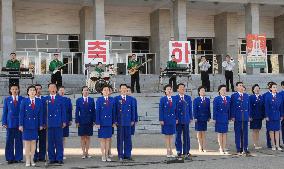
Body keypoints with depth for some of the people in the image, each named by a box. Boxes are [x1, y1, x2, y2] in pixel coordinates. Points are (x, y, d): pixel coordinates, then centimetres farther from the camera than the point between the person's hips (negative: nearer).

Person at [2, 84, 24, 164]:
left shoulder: (22, 99, 4)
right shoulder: (7, 100, 9)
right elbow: (5, 112, 7)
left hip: (19, 123, -1)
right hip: (10, 123, 1)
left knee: (19, 141, 2)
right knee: (9, 141, 2)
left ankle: (18, 158, 8)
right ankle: (10, 158, 8)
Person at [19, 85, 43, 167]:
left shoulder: (39, 101, 3)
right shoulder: (24, 101, -2)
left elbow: (40, 114, 4)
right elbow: (21, 113, -4)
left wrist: (41, 124, 1)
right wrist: (20, 125, -8)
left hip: (35, 125, 2)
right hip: (26, 124, -2)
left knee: (33, 142, 6)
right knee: (27, 142, 3)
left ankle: (32, 159, 13)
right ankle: (27, 160, 8)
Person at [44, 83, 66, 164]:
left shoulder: (60, 98, 7)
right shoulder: (46, 99, 7)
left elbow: (63, 111, 5)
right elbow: (44, 111, 6)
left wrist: (64, 121, -1)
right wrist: (44, 122, -1)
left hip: (58, 123, 0)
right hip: (49, 123, 1)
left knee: (59, 141, 1)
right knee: (50, 141, 4)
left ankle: (59, 158, 7)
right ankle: (51, 158, 11)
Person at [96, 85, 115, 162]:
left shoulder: (112, 100, 7)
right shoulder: (99, 100, -1)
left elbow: (113, 111, 8)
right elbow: (97, 112, -4)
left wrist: (113, 122, 3)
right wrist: (97, 123, -10)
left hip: (109, 123, 3)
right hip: (102, 122, -3)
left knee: (108, 139, 7)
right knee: (102, 139, 2)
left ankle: (107, 155, 14)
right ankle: (103, 156, 9)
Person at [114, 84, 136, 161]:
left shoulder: (130, 99, 9)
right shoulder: (116, 99, 3)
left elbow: (133, 110, 10)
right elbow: (114, 110, 0)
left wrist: (133, 120, 5)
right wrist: (115, 121, -5)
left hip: (128, 122, 2)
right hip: (120, 122, -2)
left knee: (128, 138, 5)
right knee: (120, 139, 2)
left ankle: (127, 154, 13)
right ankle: (120, 155, 9)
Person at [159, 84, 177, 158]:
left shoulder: (174, 99, 5)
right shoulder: (162, 99, -4)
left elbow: (176, 109, 8)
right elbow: (161, 110, -6)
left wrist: (176, 118, 3)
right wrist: (161, 120, -11)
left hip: (172, 119, 3)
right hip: (166, 119, -3)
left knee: (171, 135, 9)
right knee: (166, 135, 3)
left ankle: (171, 150, 17)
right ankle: (168, 151, 9)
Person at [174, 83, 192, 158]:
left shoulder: (188, 98, 9)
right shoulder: (175, 98, -2)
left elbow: (190, 109, 11)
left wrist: (191, 118, 7)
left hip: (186, 120, 3)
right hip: (178, 120, -2)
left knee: (186, 136, 4)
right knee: (178, 136, 5)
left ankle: (186, 151, 12)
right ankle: (179, 151, 15)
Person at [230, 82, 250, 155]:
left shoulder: (246, 96, 12)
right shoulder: (234, 96, 0)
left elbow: (248, 106, 14)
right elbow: (232, 107, -3)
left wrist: (248, 116, 8)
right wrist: (232, 116, -9)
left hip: (245, 117, 4)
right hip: (237, 118, -3)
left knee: (245, 133, 5)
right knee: (238, 134, 1)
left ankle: (245, 149, 12)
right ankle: (238, 149, 8)